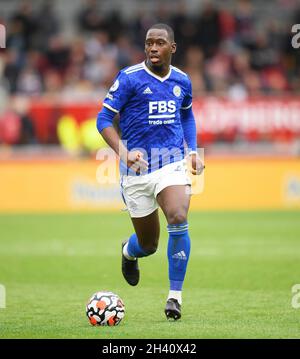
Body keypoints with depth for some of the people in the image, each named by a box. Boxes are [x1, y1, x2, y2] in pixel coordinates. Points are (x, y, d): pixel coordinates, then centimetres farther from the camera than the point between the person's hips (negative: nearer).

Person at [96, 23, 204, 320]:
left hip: (173, 162, 2)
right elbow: (103, 120, -8)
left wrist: (192, 151, 12)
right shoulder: (129, 78, -8)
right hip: (137, 168, -2)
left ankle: (175, 296, -14)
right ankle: (129, 251, 47)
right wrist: (123, 151, -24)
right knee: (148, 244, 6)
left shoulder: (182, 81, 6)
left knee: (178, 219, -25)